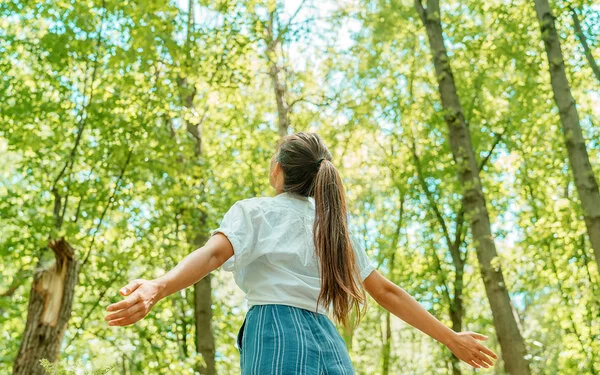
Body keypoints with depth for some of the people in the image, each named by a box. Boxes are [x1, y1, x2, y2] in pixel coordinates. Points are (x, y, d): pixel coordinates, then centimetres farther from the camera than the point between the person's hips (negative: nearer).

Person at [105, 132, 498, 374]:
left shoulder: (255, 211, 7)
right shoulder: (335, 225, 22)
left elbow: (213, 254, -15)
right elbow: (387, 291, 20)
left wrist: (157, 288, -32)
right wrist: (451, 338, 27)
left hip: (277, 337, -5)